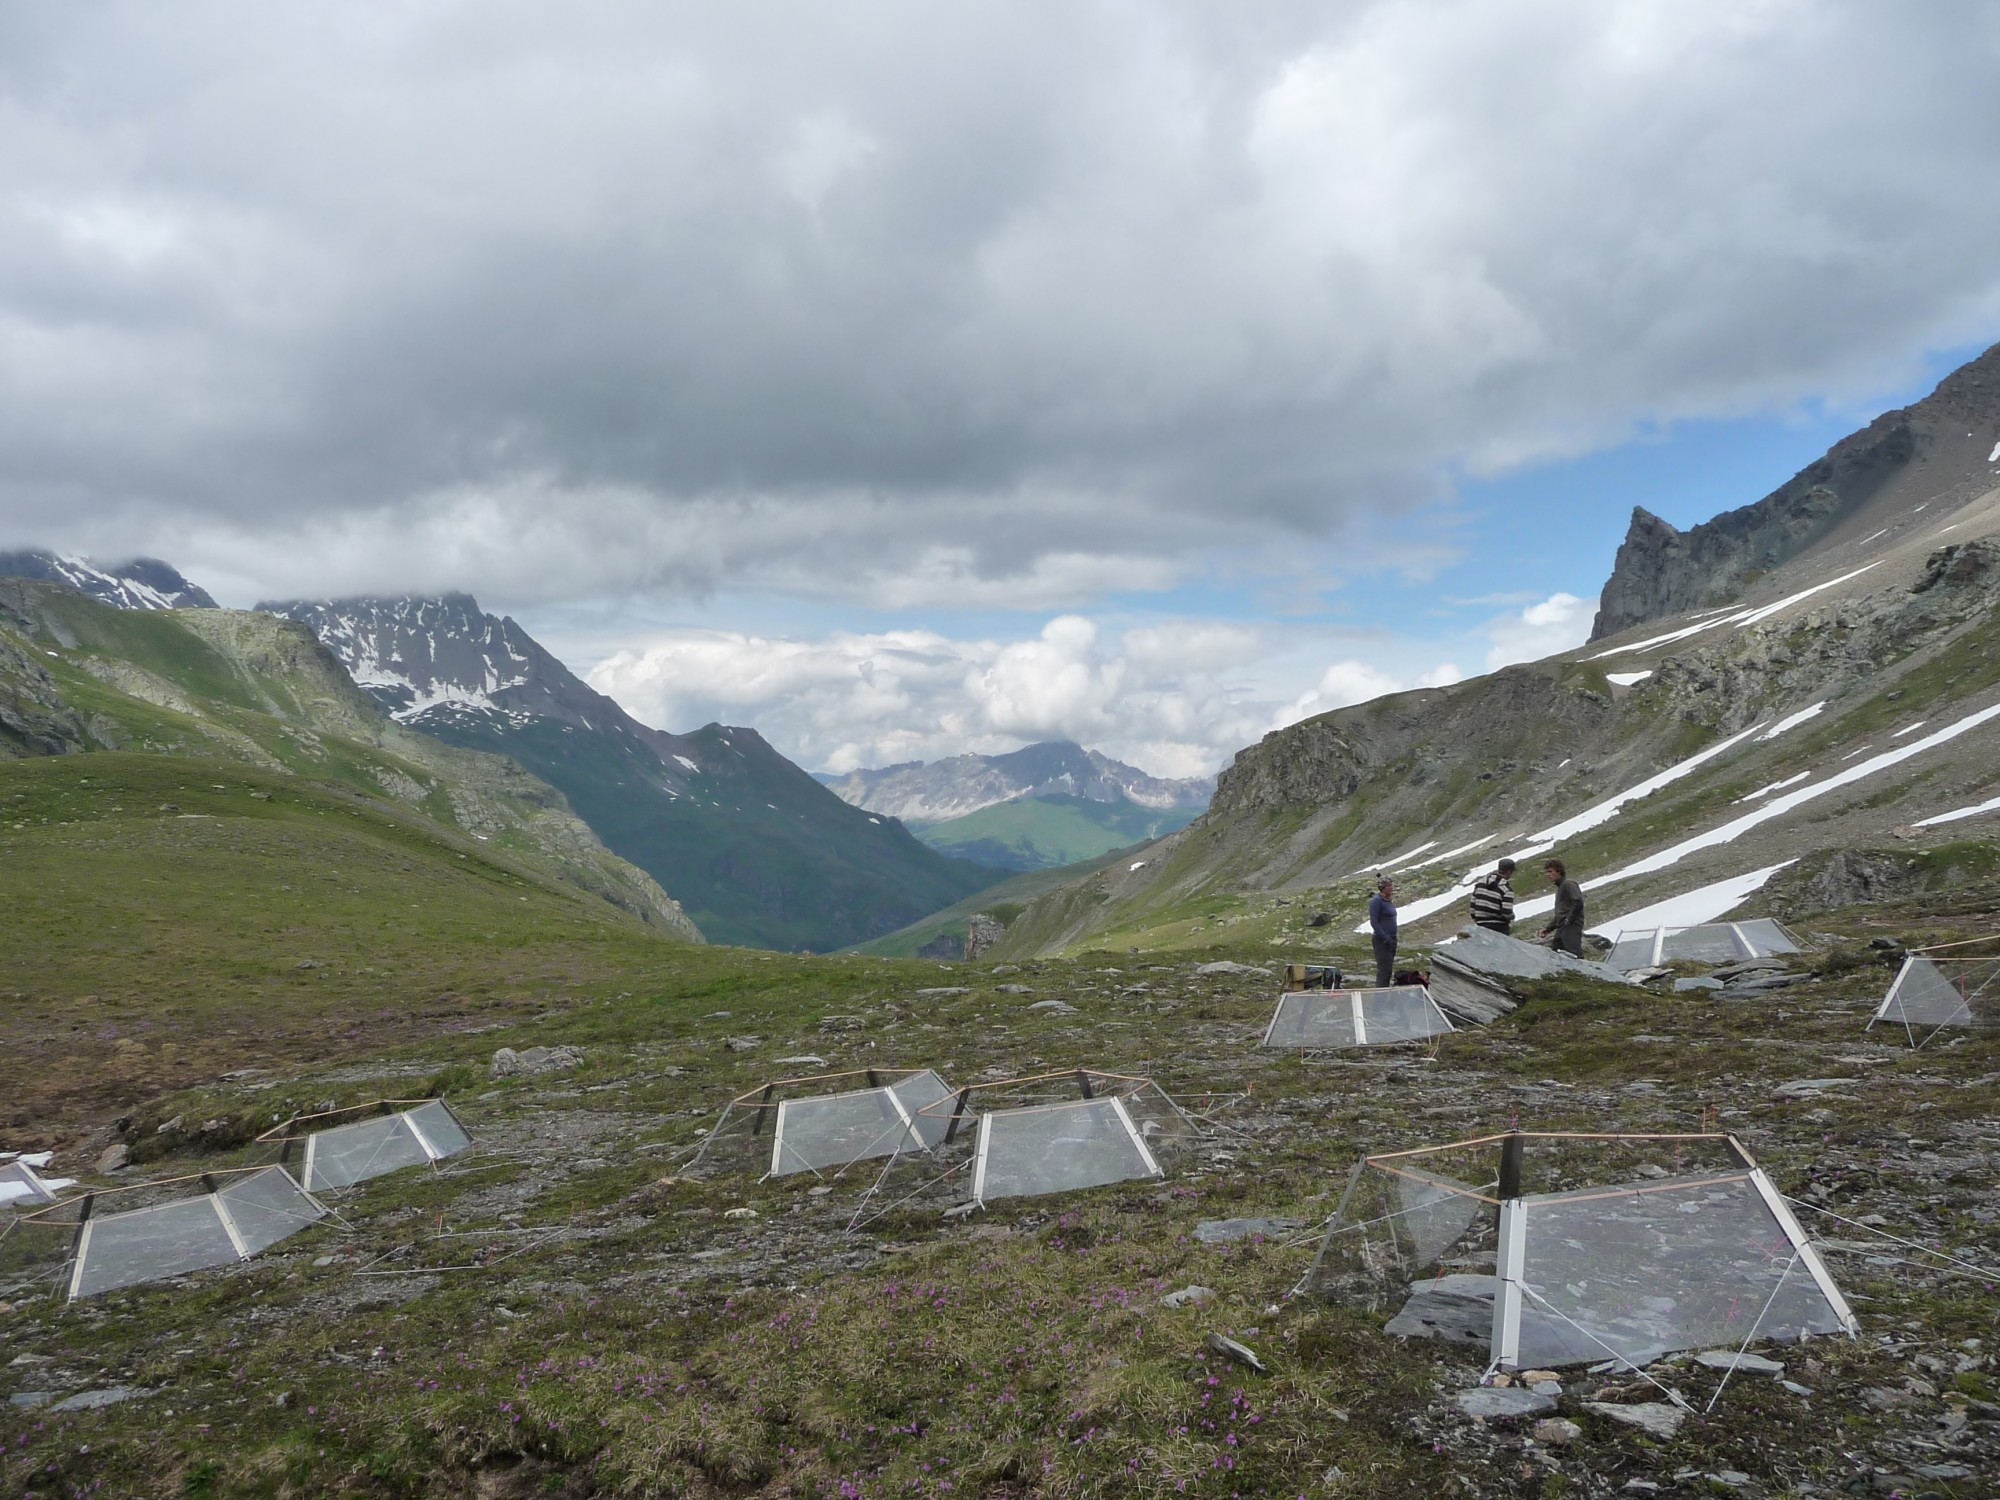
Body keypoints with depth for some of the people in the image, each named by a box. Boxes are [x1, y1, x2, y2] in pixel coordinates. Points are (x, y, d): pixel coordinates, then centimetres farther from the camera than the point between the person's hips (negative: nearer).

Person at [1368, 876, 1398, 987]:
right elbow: (1374, 922, -18)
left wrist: (1393, 939, 16)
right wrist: (1385, 938, -21)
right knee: (1384, 969, -9)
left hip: (1391, 939, 9)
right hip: (1382, 941, -9)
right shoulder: (1376, 901, -14)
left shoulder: (1389, 900, 13)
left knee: (1389, 970, 12)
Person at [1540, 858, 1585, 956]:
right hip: (1561, 928, 10)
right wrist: (1548, 928, 21)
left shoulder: (1568, 884, -4)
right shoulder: (1559, 887, 26)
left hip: (1571, 927, -10)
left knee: (1574, 954, -18)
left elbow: (1578, 902, -18)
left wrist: (1568, 920, -17)